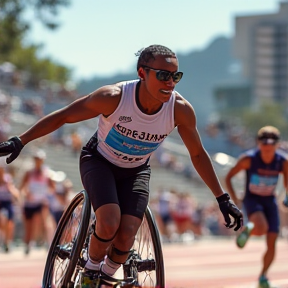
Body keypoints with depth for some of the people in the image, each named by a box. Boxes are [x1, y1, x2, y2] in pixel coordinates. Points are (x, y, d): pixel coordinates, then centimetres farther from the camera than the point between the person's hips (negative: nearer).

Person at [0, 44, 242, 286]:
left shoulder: (181, 109, -25)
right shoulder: (114, 97, -32)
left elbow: (198, 154, -8)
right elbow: (63, 116, -20)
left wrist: (222, 198, -6)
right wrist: (20, 141, -23)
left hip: (136, 171, 3)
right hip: (99, 162, -2)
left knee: (126, 237, -16)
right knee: (109, 223, -28)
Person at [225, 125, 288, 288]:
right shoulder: (249, 159, -18)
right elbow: (229, 177, -7)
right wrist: (235, 199, -15)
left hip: (270, 201, 3)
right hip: (252, 200, -3)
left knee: (272, 243, -3)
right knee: (261, 228, -34)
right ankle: (247, 229, 2)